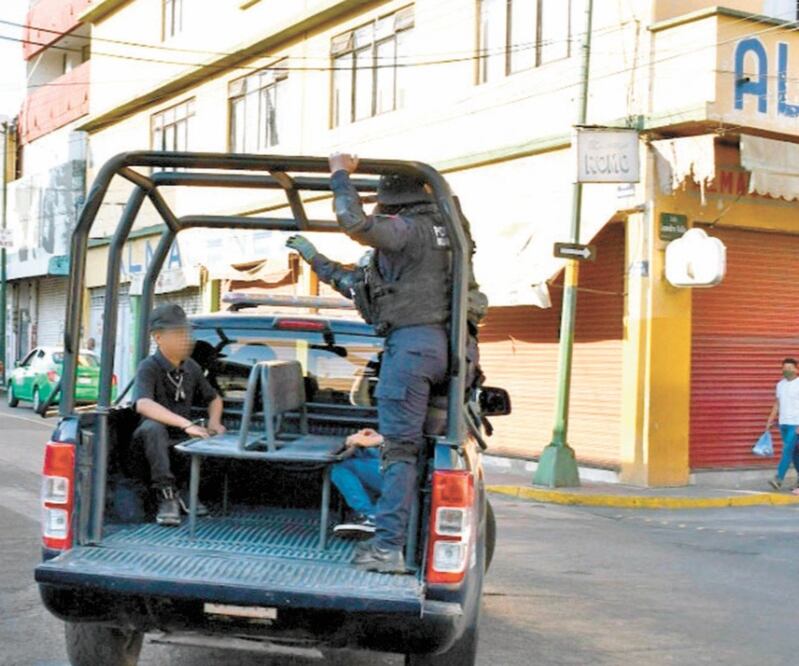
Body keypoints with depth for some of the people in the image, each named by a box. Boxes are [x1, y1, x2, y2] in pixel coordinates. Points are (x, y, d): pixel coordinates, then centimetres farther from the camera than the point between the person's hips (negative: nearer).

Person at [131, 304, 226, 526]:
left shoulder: (191, 368, 4)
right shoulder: (149, 368, -14)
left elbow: (213, 399, 20)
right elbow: (143, 404, -33)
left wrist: (213, 421, -4)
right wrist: (187, 424, -42)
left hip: (182, 441, 5)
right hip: (153, 439, -5)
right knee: (153, 427, -37)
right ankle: (167, 496, -30)